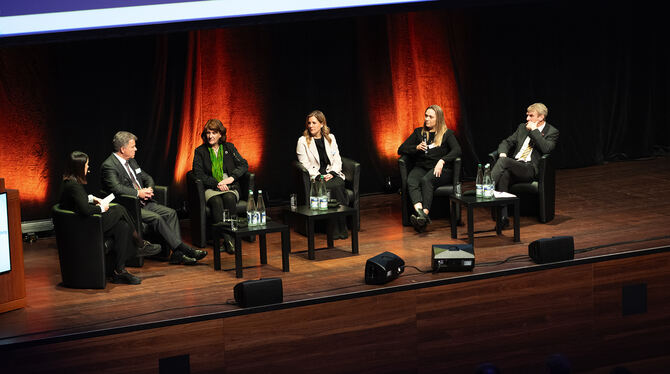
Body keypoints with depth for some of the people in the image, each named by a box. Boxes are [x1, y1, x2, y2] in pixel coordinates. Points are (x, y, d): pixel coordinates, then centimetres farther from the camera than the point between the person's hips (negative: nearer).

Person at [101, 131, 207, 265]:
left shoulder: (131, 161, 17)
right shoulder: (109, 165, -11)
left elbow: (147, 178, 25)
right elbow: (115, 188, -26)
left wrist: (149, 190, 2)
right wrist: (138, 193, -19)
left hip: (143, 203, 9)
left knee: (170, 213, -9)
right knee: (156, 218, -27)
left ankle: (177, 254, -18)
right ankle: (184, 250, -24)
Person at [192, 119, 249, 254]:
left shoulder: (229, 148, 14)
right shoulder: (200, 151, 9)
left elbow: (244, 165, 8)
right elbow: (198, 174, -1)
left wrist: (232, 178, -10)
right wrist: (217, 184, -13)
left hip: (230, 187, 1)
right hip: (210, 188, -1)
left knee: (229, 198, -34)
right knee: (217, 202, -34)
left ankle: (231, 232, -36)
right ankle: (227, 239, -41)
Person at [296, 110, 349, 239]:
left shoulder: (330, 138, 14)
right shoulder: (303, 141, 3)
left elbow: (337, 160, 12)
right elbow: (305, 165, -3)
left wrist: (332, 173, -8)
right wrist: (319, 176, -16)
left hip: (333, 174, 3)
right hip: (314, 177, -3)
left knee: (339, 184, -32)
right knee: (336, 188, -31)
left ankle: (339, 227, -29)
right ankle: (341, 227, -27)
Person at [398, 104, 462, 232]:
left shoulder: (447, 134, 13)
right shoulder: (419, 132, 22)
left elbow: (457, 150, -4)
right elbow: (401, 149, 18)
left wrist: (442, 161, -20)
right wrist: (417, 148, -2)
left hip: (440, 169, -3)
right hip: (421, 167, 3)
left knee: (426, 180, -38)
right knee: (411, 181, -34)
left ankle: (424, 213, -55)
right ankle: (419, 211, -57)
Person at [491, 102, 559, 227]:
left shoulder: (551, 132, 8)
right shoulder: (522, 127, 25)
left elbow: (546, 149, -11)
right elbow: (506, 142, 24)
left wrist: (534, 130, -6)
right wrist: (502, 153, 1)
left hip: (530, 169, -4)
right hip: (513, 166, 4)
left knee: (504, 161, -32)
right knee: (504, 174, -34)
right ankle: (503, 218, -37)